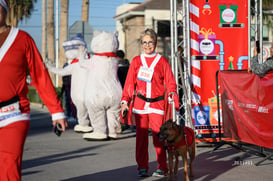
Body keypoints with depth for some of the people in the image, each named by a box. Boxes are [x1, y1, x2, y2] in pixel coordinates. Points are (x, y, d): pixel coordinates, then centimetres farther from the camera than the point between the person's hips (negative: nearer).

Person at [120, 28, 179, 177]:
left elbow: (170, 83, 6)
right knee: (141, 136, 3)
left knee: (158, 136, -7)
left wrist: (174, 101, -7)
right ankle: (142, 167, 12)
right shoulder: (136, 61, 11)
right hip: (139, 103, 2)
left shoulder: (162, 61, 6)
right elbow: (129, 83, 11)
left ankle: (162, 168, 3)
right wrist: (125, 101, 3)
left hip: (157, 104, -2)